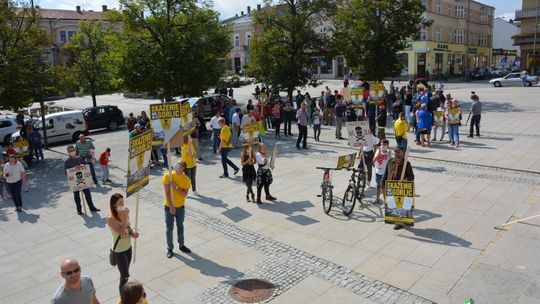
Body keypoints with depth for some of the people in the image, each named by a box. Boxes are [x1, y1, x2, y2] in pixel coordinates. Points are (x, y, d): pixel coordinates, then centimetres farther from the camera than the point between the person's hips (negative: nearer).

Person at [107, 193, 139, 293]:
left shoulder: (124, 213, -3)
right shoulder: (111, 218, -23)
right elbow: (121, 232, -32)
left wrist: (133, 233, -10)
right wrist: (125, 217, -34)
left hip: (128, 247, 6)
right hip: (119, 250, -6)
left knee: (124, 274, 20)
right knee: (125, 276, 0)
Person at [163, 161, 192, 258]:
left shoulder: (186, 179, -10)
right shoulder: (167, 176, -14)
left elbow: (184, 194, -15)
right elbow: (167, 193, -15)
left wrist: (175, 186, -27)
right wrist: (171, 207, -17)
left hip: (180, 207, 2)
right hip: (169, 206, -2)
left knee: (180, 226, 18)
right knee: (169, 228, 8)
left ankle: (181, 245, 35)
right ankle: (170, 248, 23)